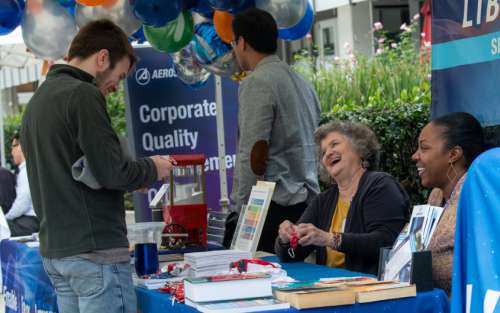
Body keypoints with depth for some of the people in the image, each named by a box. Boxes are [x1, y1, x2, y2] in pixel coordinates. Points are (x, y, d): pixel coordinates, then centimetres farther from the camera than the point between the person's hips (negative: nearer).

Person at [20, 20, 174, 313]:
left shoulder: (37, 100, 15)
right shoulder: (82, 95, -13)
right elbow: (112, 172, -19)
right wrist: (153, 168, 0)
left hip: (55, 250, 9)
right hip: (96, 250, -9)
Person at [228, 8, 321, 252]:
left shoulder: (257, 83, -10)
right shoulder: (302, 83, 16)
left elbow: (254, 153, -15)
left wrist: (242, 206, -10)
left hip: (274, 205, -8)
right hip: (307, 201, 8)